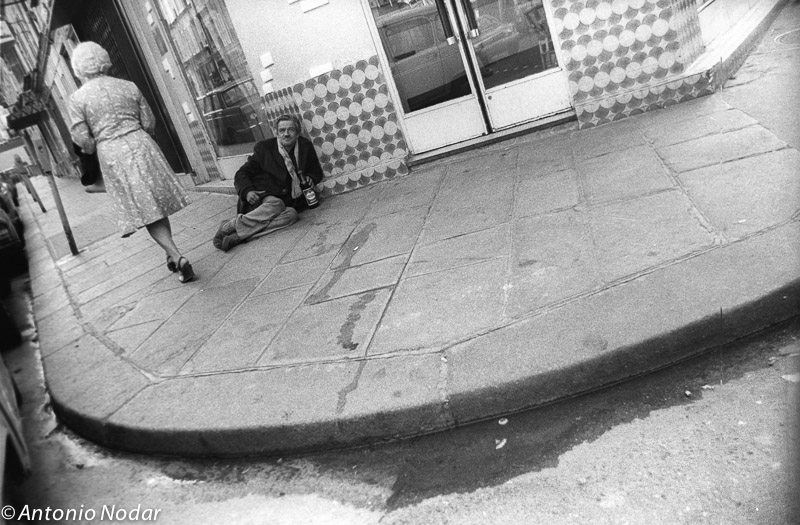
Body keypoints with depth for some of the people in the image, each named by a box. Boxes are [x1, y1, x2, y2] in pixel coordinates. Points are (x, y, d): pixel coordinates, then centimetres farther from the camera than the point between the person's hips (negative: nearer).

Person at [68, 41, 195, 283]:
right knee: (158, 205, 14)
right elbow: (149, 123, 4)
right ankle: (172, 255, 22)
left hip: (111, 155, -2)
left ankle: (176, 256, -10)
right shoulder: (128, 86, 4)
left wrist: (93, 148, 15)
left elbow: (82, 139, -6)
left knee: (145, 211, 1)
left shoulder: (77, 98, -3)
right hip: (141, 145, 3)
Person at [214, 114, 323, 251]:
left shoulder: (305, 146, 10)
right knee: (276, 204, -36)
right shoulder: (264, 148, 3)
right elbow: (242, 174, 5)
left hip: (287, 201, 3)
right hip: (261, 197, -3)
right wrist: (247, 191, -16)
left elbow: (317, 171, 23)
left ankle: (238, 236, -39)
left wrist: (310, 178, -1)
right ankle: (230, 225, -33)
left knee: (291, 214, -32)